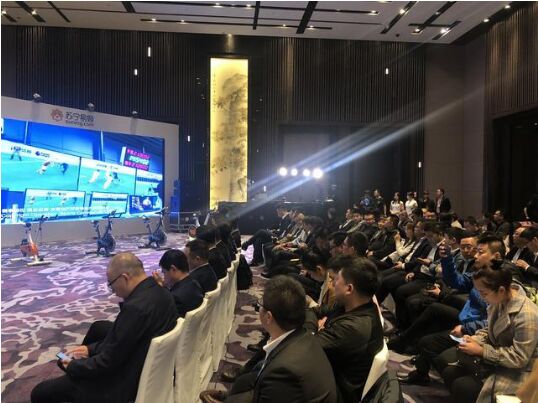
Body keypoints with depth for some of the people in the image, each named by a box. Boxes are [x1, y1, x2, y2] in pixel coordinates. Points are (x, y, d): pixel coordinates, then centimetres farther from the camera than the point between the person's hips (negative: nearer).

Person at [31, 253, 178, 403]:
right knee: (99, 328, 27)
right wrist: (91, 349, 8)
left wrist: (73, 367, -6)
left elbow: (109, 361, -22)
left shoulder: (136, 306, -32)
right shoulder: (158, 291, -3)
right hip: (145, 362, 9)